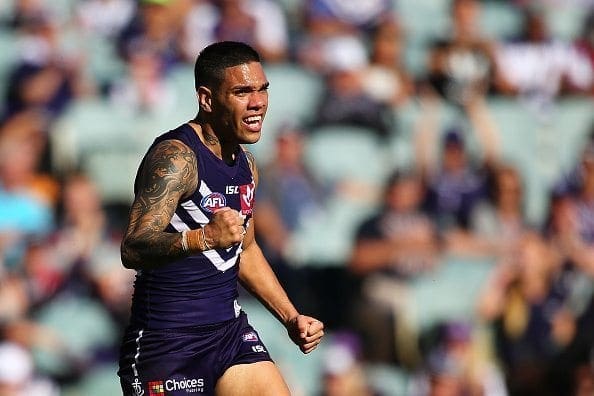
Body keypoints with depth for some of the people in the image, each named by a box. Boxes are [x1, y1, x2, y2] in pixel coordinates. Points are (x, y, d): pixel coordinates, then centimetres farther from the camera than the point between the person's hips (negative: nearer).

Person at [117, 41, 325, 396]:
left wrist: (292, 318, 19)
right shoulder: (176, 156, -17)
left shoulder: (245, 164, 11)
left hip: (231, 332, 8)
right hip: (166, 344, -8)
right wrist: (204, 237, -46)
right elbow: (133, 250, -30)